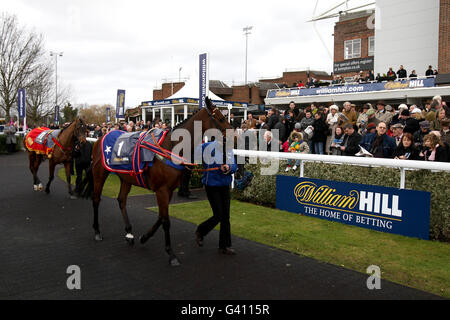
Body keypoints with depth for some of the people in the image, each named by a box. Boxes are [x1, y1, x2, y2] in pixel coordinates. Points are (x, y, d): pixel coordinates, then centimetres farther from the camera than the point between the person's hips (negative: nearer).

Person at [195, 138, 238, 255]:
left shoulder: (229, 149, 5)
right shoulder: (208, 147, -11)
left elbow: (234, 166, 0)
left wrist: (228, 168, -20)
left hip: (225, 185, 6)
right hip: (212, 185, -6)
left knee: (226, 217, 7)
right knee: (218, 216, -5)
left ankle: (225, 246, 18)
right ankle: (200, 232, 23)